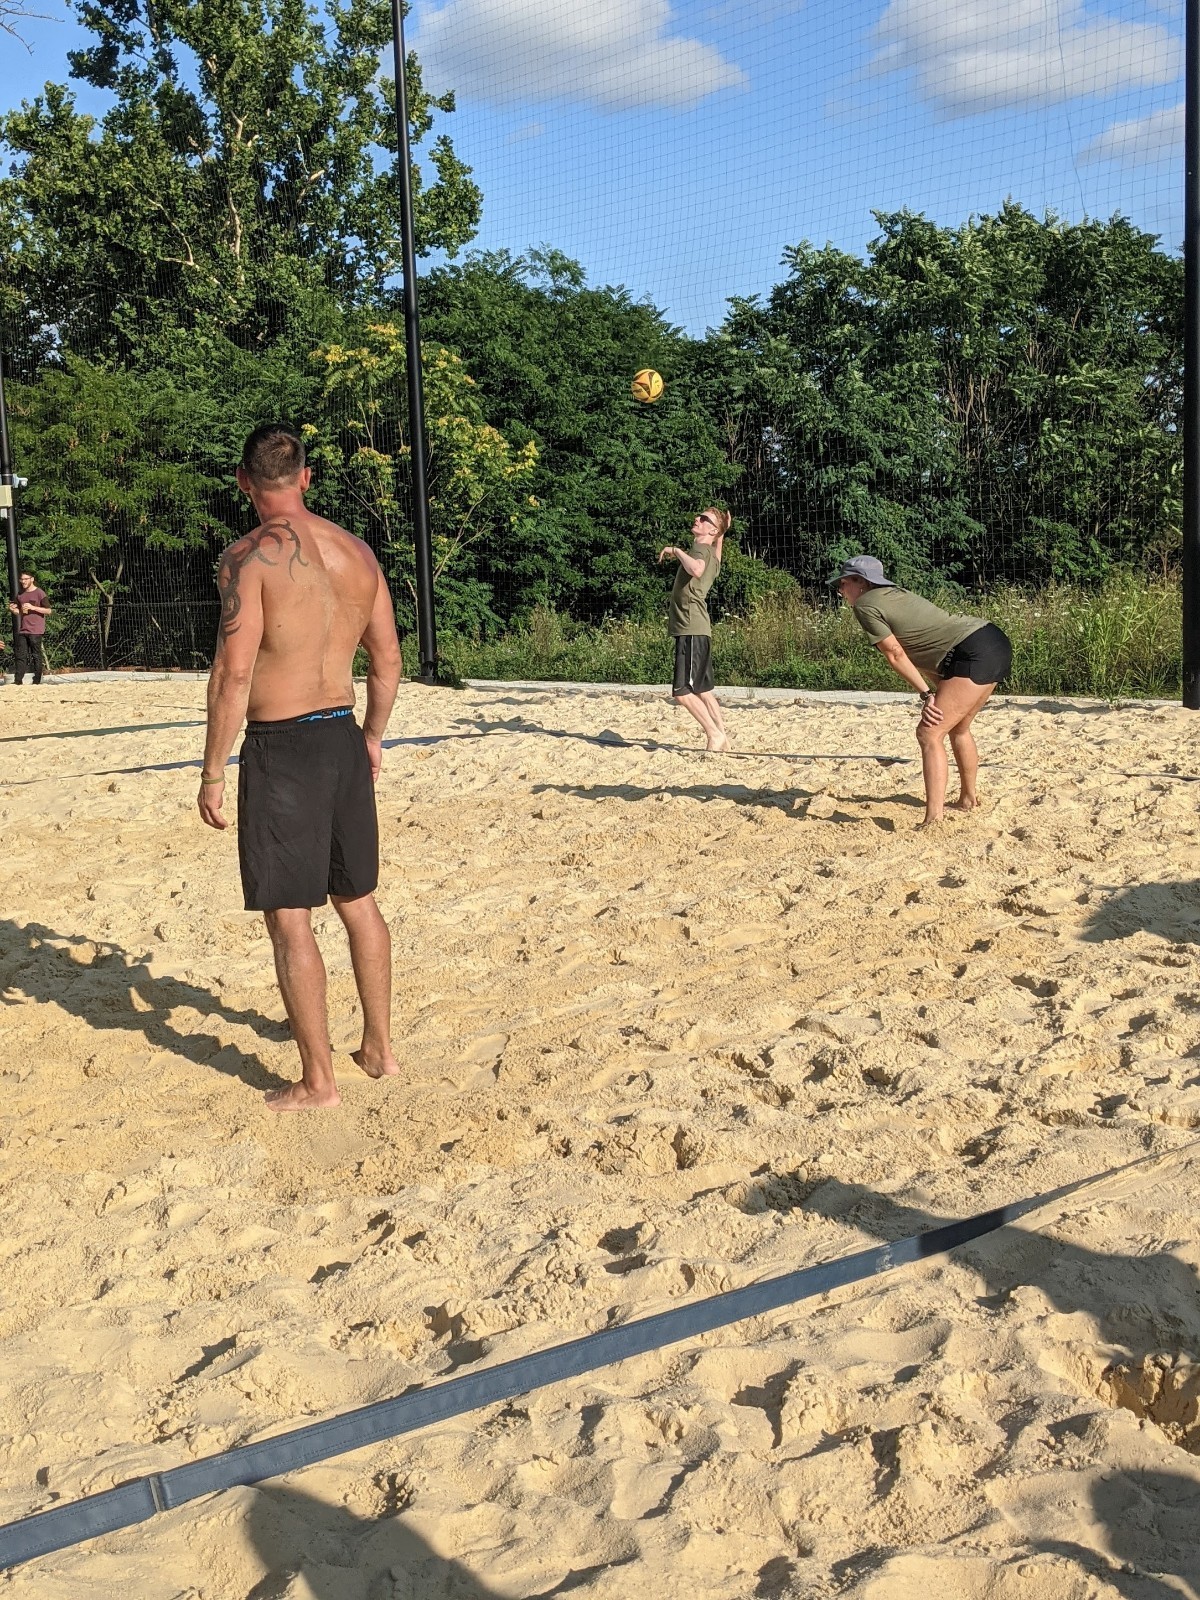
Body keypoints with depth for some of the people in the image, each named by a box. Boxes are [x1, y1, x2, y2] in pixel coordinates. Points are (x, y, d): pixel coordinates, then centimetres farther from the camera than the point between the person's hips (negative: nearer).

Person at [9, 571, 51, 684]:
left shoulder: (39, 593, -5)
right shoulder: (20, 594, 15)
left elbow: (49, 611, -10)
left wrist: (33, 607, -19)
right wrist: (13, 610, 1)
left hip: (35, 631, -6)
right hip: (22, 630, 6)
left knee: (36, 656, -3)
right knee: (20, 656, 2)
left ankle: (37, 682, 0)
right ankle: (18, 681, 1)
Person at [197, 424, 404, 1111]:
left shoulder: (250, 557, -13)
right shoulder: (356, 551, 6)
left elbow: (234, 674, -17)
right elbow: (389, 659, 11)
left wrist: (213, 773, -10)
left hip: (280, 746, -7)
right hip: (344, 737, 7)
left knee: (290, 919, 2)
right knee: (359, 899, 19)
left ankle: (319, 1081, 10)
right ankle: (380, 1048, 31)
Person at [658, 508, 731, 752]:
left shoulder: (702, 549, -10)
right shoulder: (710, 553, 19)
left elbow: (696, 569, -35)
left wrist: (676, 550, -20)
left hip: (692, 631, -10)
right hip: (694, 630, 10)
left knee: (683, 692, -12)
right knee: (703, 690, 13)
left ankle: (715, 735, -7)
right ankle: (721, 738, 16)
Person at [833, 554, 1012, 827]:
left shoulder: (865, 605, -5)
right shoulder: (894, 594, 22)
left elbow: (895, 656, -8)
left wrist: (926, 694, -5)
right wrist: (938, 693, 9)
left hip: (975, 655, -10)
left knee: (929, 734, -11)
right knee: (957, 728, 26)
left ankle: (934, 821, -17)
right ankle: (968, 799, 43)